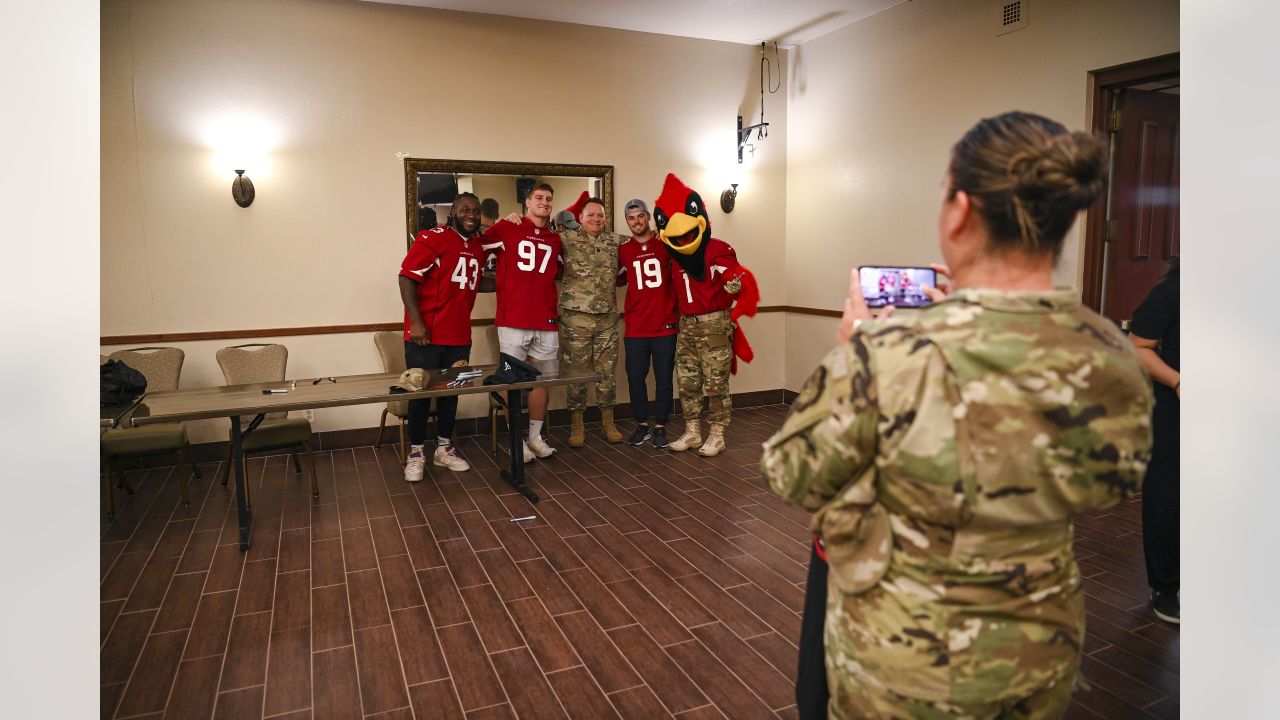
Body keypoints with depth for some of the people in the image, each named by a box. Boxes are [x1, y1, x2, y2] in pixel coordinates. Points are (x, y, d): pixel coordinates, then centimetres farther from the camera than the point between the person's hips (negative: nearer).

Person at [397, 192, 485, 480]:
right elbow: (407, 277, -15)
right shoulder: (432, 238, -9)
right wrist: (416, 322, -21)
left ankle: (444, 448, 26)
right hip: (425, 335, -6)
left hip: (459, 336, 6)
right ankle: (416, 453, 15)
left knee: (451, 390, 13)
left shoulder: (478, 248, 13)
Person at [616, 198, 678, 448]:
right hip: (635, 328, 2)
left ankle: (660, 426, 18)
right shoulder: (623, 250, 6)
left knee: (664, 378, 5)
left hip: (665, 326, -2)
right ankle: (642, 425, 22)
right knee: (635, 378, 7)